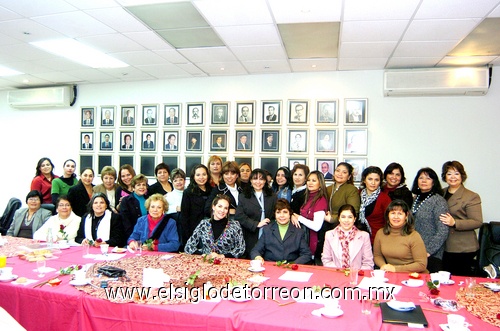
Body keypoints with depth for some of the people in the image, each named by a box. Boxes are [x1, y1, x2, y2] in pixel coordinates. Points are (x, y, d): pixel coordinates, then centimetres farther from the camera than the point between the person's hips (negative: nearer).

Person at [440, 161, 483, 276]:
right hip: (443, 248, 5)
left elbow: (477, 222, -10)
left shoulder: (472, 196, -4)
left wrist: (454, 223, -22)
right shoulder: (441, 193, 13)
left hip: (463, 249, -5)